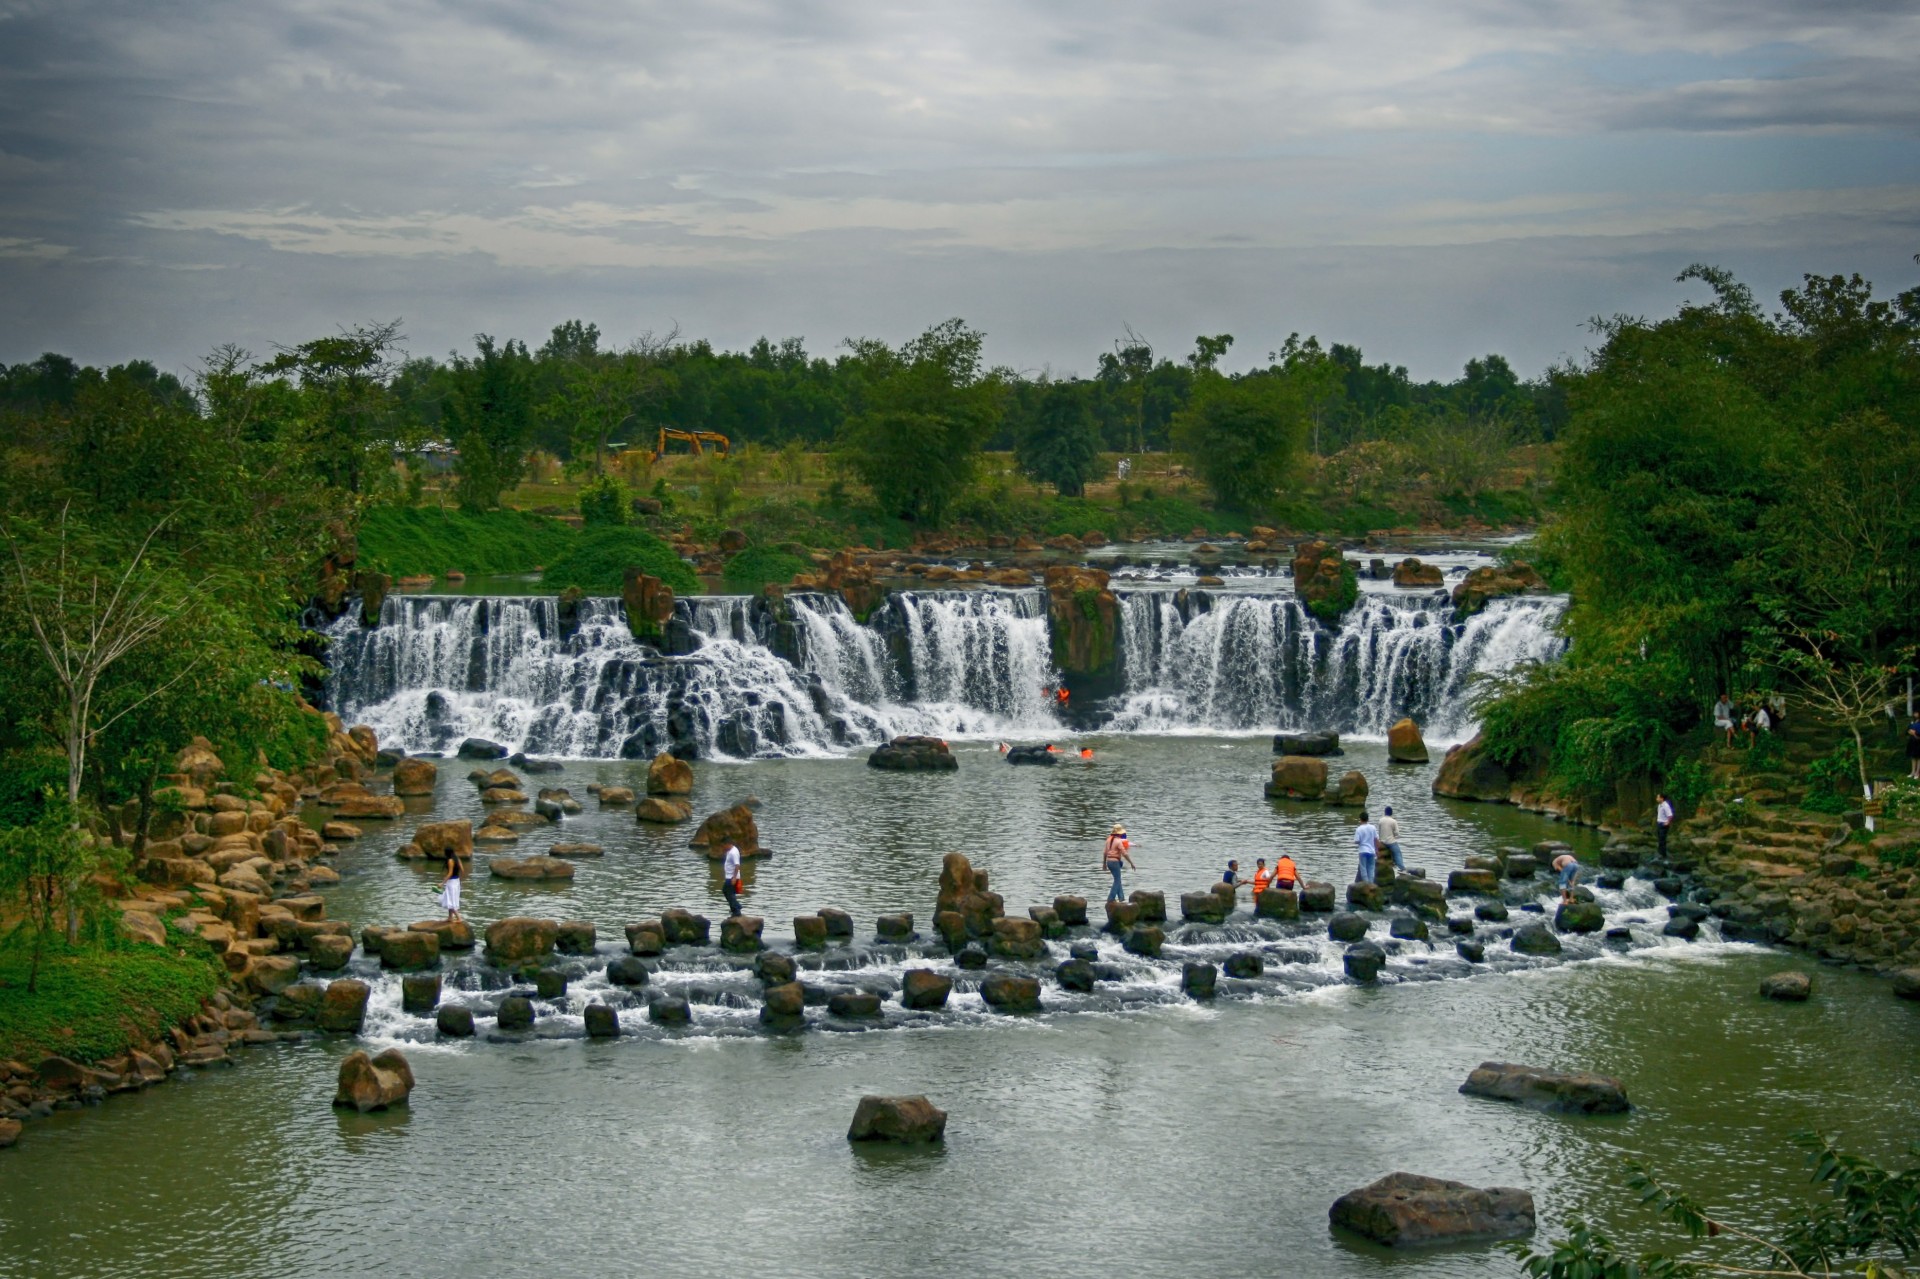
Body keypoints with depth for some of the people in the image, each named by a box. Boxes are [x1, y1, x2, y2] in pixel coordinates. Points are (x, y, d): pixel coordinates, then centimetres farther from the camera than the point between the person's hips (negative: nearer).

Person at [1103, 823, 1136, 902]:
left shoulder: (1109, 839, 9)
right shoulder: (1118, 841, -14)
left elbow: (1105, 852, 16)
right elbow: (1125, 854, -18)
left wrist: (1104, 863, 27)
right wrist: (1132, 863, -11)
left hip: (1109, 861, 8)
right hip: (1115, 861, -8)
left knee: (1117, 880, 16)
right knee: (1117, 881, 0)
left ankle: (1121, 897, 17)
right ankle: (1111, 899, -3)